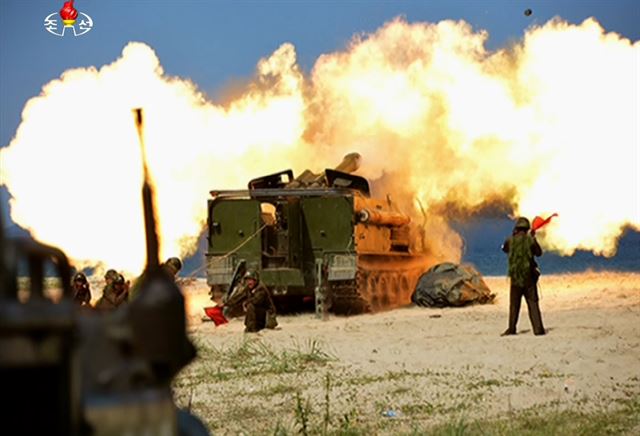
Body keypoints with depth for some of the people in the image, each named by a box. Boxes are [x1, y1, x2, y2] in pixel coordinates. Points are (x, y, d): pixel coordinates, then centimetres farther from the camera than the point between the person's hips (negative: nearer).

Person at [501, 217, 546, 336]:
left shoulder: (510, 241, -2)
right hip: (529, 276, -1)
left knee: (514, 304, 11)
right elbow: (539, 253, 7)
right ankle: (538, 328, -5)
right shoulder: (530, 240, -7)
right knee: (533, 303, 1)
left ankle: (511, 329, 11)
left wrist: (513, 236, 25)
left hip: (515, 277, 1)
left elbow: (504, 248, 20)